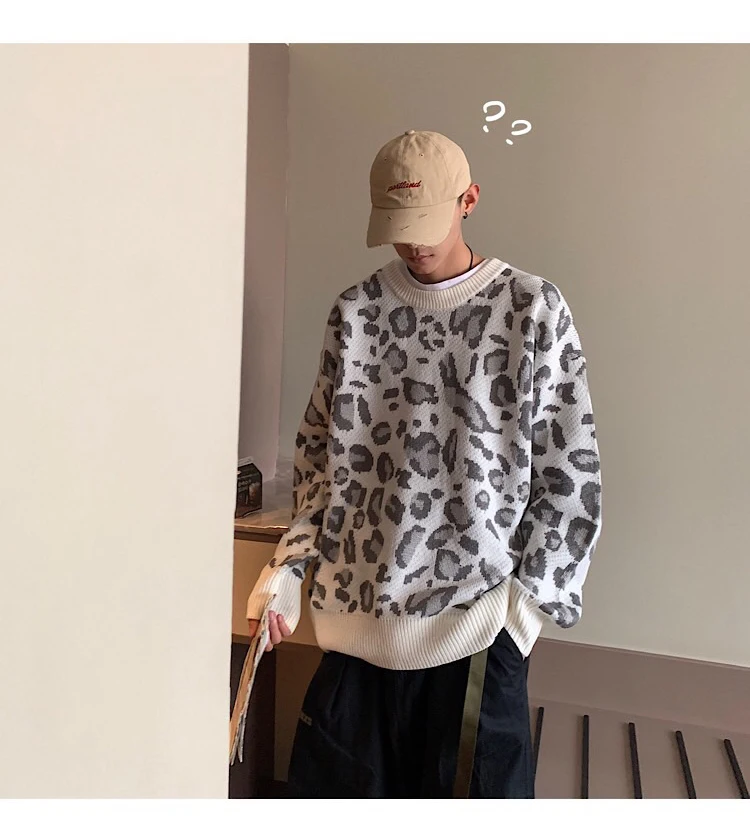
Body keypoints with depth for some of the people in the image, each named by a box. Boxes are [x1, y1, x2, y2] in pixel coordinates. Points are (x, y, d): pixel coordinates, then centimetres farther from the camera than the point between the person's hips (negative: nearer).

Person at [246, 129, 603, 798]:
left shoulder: (534, 309, -3)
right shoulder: (356, 311, 5)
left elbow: (570, 473, -2)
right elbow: (319, 452, 9)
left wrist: (528, 598, -8)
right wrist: (288, 566, 0)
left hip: (477, 621, -2)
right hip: (358, 613, 3)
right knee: (334, 787, 15)